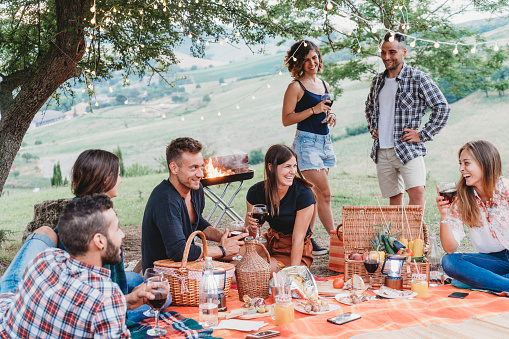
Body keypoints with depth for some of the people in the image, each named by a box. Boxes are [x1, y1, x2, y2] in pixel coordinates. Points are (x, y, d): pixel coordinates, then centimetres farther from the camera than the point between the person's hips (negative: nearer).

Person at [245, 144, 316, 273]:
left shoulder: (303, 193, -21)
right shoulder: (256, 191, -10)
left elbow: (298, 238, -20)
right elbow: (250, 236, -2)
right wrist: (252, 227, -26)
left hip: (296, 252, -4)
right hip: (271, 242, 5)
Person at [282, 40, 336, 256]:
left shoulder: (324, 85, 15)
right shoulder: (296, 87, -6)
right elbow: (286, 120, -10)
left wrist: (330, 116, 5)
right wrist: (313, 110, -17)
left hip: (325, 141, 7)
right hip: (306, 142, -7)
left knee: (315, 194, 7)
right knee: (324, 193, -10)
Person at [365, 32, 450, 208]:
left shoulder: (418, 78, -5)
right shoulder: (378, 80, 13)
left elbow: (442, 107, -6)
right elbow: (369, 107, 32)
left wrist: (423, 135, -9)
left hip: (408, 149, -5)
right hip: (382, 152, 5)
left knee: (416, 192, -19)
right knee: (394, 197, 9)